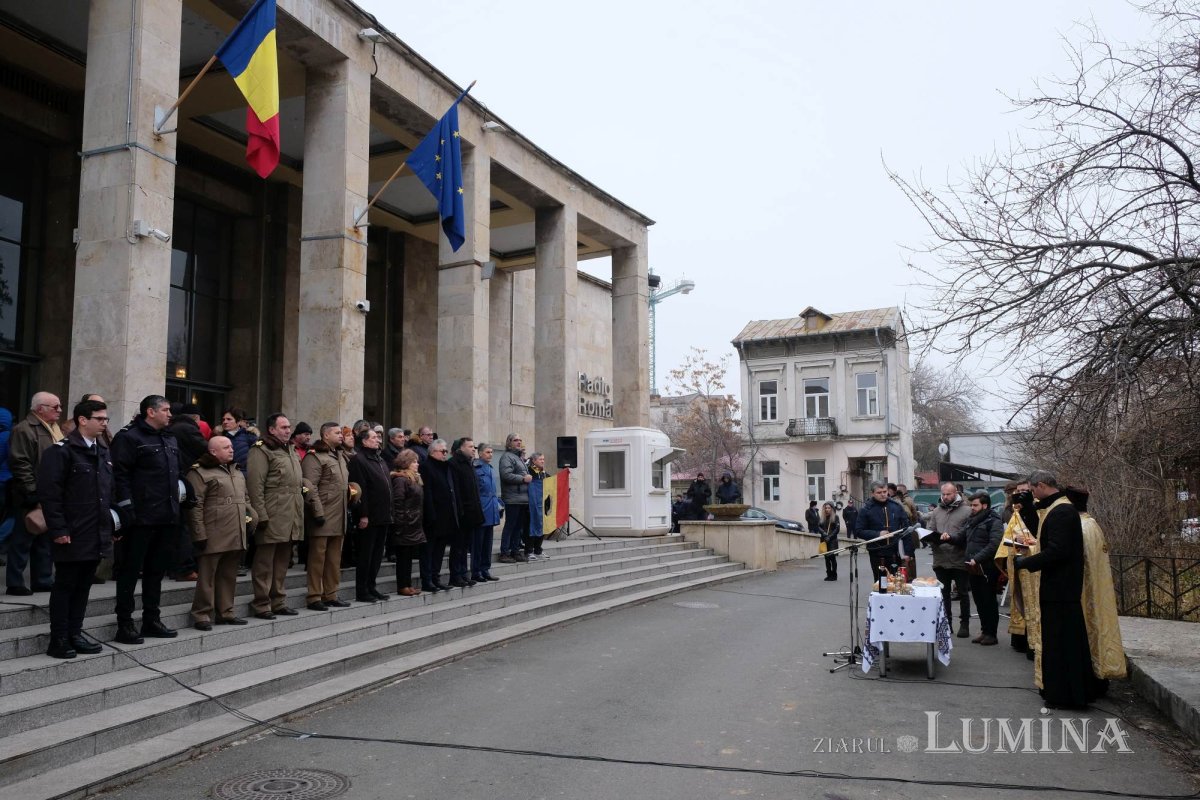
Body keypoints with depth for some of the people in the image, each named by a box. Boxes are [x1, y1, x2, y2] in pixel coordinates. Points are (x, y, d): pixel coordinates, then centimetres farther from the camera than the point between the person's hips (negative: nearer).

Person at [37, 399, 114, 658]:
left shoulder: (103, 452, 14)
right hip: (73, 536, -7)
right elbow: (49, 492, -15)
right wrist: (58, 529, -18)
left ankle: (75, 635, 22)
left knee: (83, 586, 13)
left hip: (97, 535, 7)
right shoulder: (61, 451, -10)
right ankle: (58, 640, 10)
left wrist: (111, 524, 13)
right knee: (65, 586, 2)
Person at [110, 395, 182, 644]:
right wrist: (127, 511, -19)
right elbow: (120, 475, -14)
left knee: (157, 570, 15)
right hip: (141, 518, -8)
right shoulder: (129, 437, -8)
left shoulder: (170, 440, 18)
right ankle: (124, 625, 9)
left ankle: (152, 620, 24)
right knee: (130, 571, 1)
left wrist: (180, 493, 15)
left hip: (167, 518, 8)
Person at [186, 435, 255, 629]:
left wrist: (251, 517, 13)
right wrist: (199, 534, -16)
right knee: (207, 577, 0)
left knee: (229, 576, 13)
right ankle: (202, 615, 8)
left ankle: (225, 612, 22)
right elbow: (195, 506, -12)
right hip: (213, 537, -7)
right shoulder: (199, 473, -7)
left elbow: (245, 498, 26)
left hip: (236, 537, 7)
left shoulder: (237, 472, 19)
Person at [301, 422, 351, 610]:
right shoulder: (315, 457, -10)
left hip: (339, 517, 8)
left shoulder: (341, 456, 17)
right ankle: (314, 597, 4)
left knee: (334, 558, 12)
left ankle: (330, 595, 20)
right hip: (322, 517, -8)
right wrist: (318, 512, -19)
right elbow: (310, 487, -16)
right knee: (317, 557, -2)